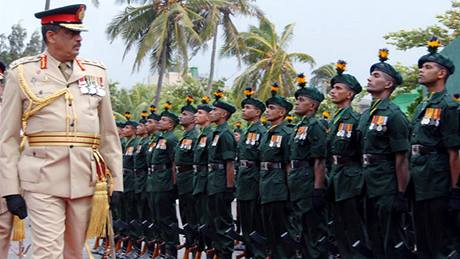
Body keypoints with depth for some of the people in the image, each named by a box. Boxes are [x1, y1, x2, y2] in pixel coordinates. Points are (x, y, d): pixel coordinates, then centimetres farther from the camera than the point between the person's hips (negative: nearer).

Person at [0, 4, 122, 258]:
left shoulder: (96, 73, 12)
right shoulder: (23, 72, 3)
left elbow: (108, 134, 14)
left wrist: (117, 183, 9)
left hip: (86, 179, 4)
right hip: (43, 180, -4)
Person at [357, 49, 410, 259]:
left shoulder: (393, 115, -11)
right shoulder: (365, 115, 13)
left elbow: (401, 159, -14)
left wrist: (401, 195, -16)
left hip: (388, 191, -8)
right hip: (369, 190, 8)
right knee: (375, 242, 14)